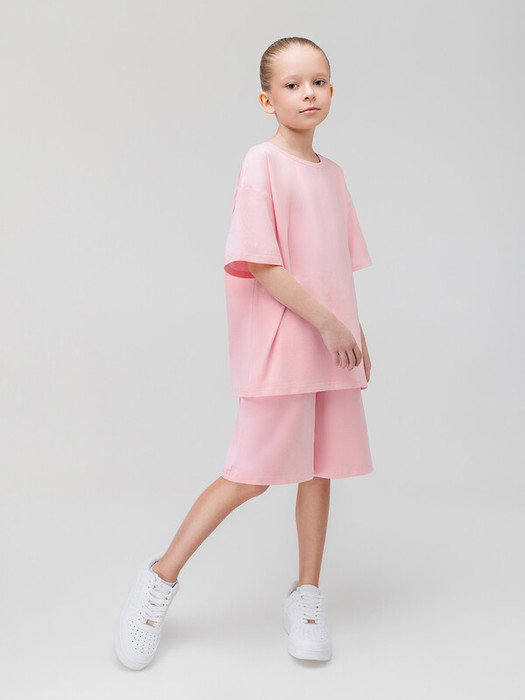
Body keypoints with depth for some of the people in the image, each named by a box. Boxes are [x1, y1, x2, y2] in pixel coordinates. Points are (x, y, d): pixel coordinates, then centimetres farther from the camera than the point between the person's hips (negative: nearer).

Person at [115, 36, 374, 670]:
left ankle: (306, 594, 26)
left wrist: (356, 331, 11)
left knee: (318, 469, 10)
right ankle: (162, 576, 15)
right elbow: (260, 265, -16)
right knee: (252, 474, -4)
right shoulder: (262, 164, -8)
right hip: (280, 346, -7)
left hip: (332, 348, 7)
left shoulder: (331, 173, 14)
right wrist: (327, 322, -15)